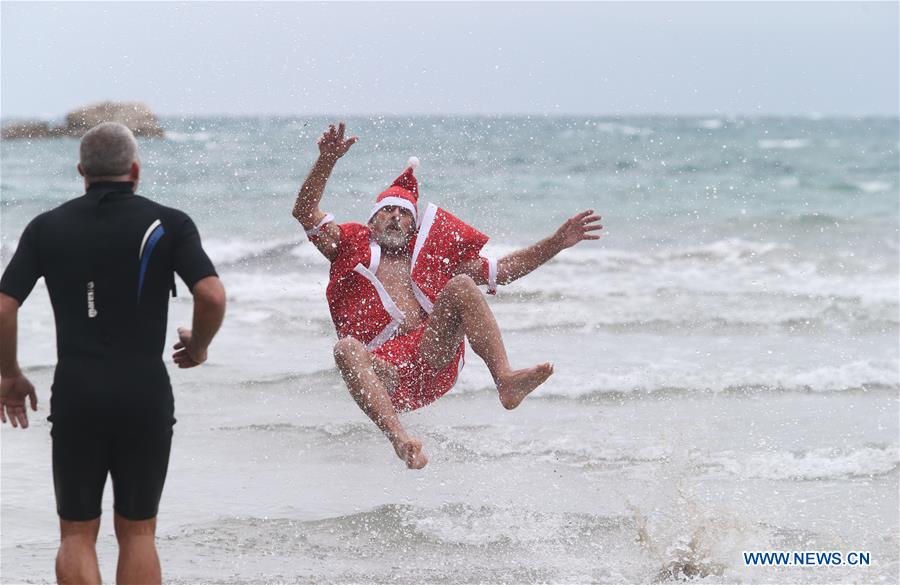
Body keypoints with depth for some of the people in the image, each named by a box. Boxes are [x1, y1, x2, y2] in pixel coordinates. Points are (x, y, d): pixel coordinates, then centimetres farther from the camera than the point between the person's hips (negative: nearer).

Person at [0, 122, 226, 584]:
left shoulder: (47, 227, 4)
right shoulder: (168, 224, -1)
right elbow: (212, 295, -14)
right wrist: (198, 346, 6)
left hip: (75, 394, 1)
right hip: (146, 394, -1)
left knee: (76, 536, 10)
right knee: (138, 533, 11)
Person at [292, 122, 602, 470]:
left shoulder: (429, 257, 29)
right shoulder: (353, 249, 23)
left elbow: (504, 270, 25)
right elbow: (305, 212, 9)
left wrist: (557, 243, 16)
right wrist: (327, 161, -7)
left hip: (433, 361, 2)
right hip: (382, 370, -2)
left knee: (461, 285, -19)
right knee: (346, 348, -36)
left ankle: (505, 381, -40)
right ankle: (400, 440, -56)